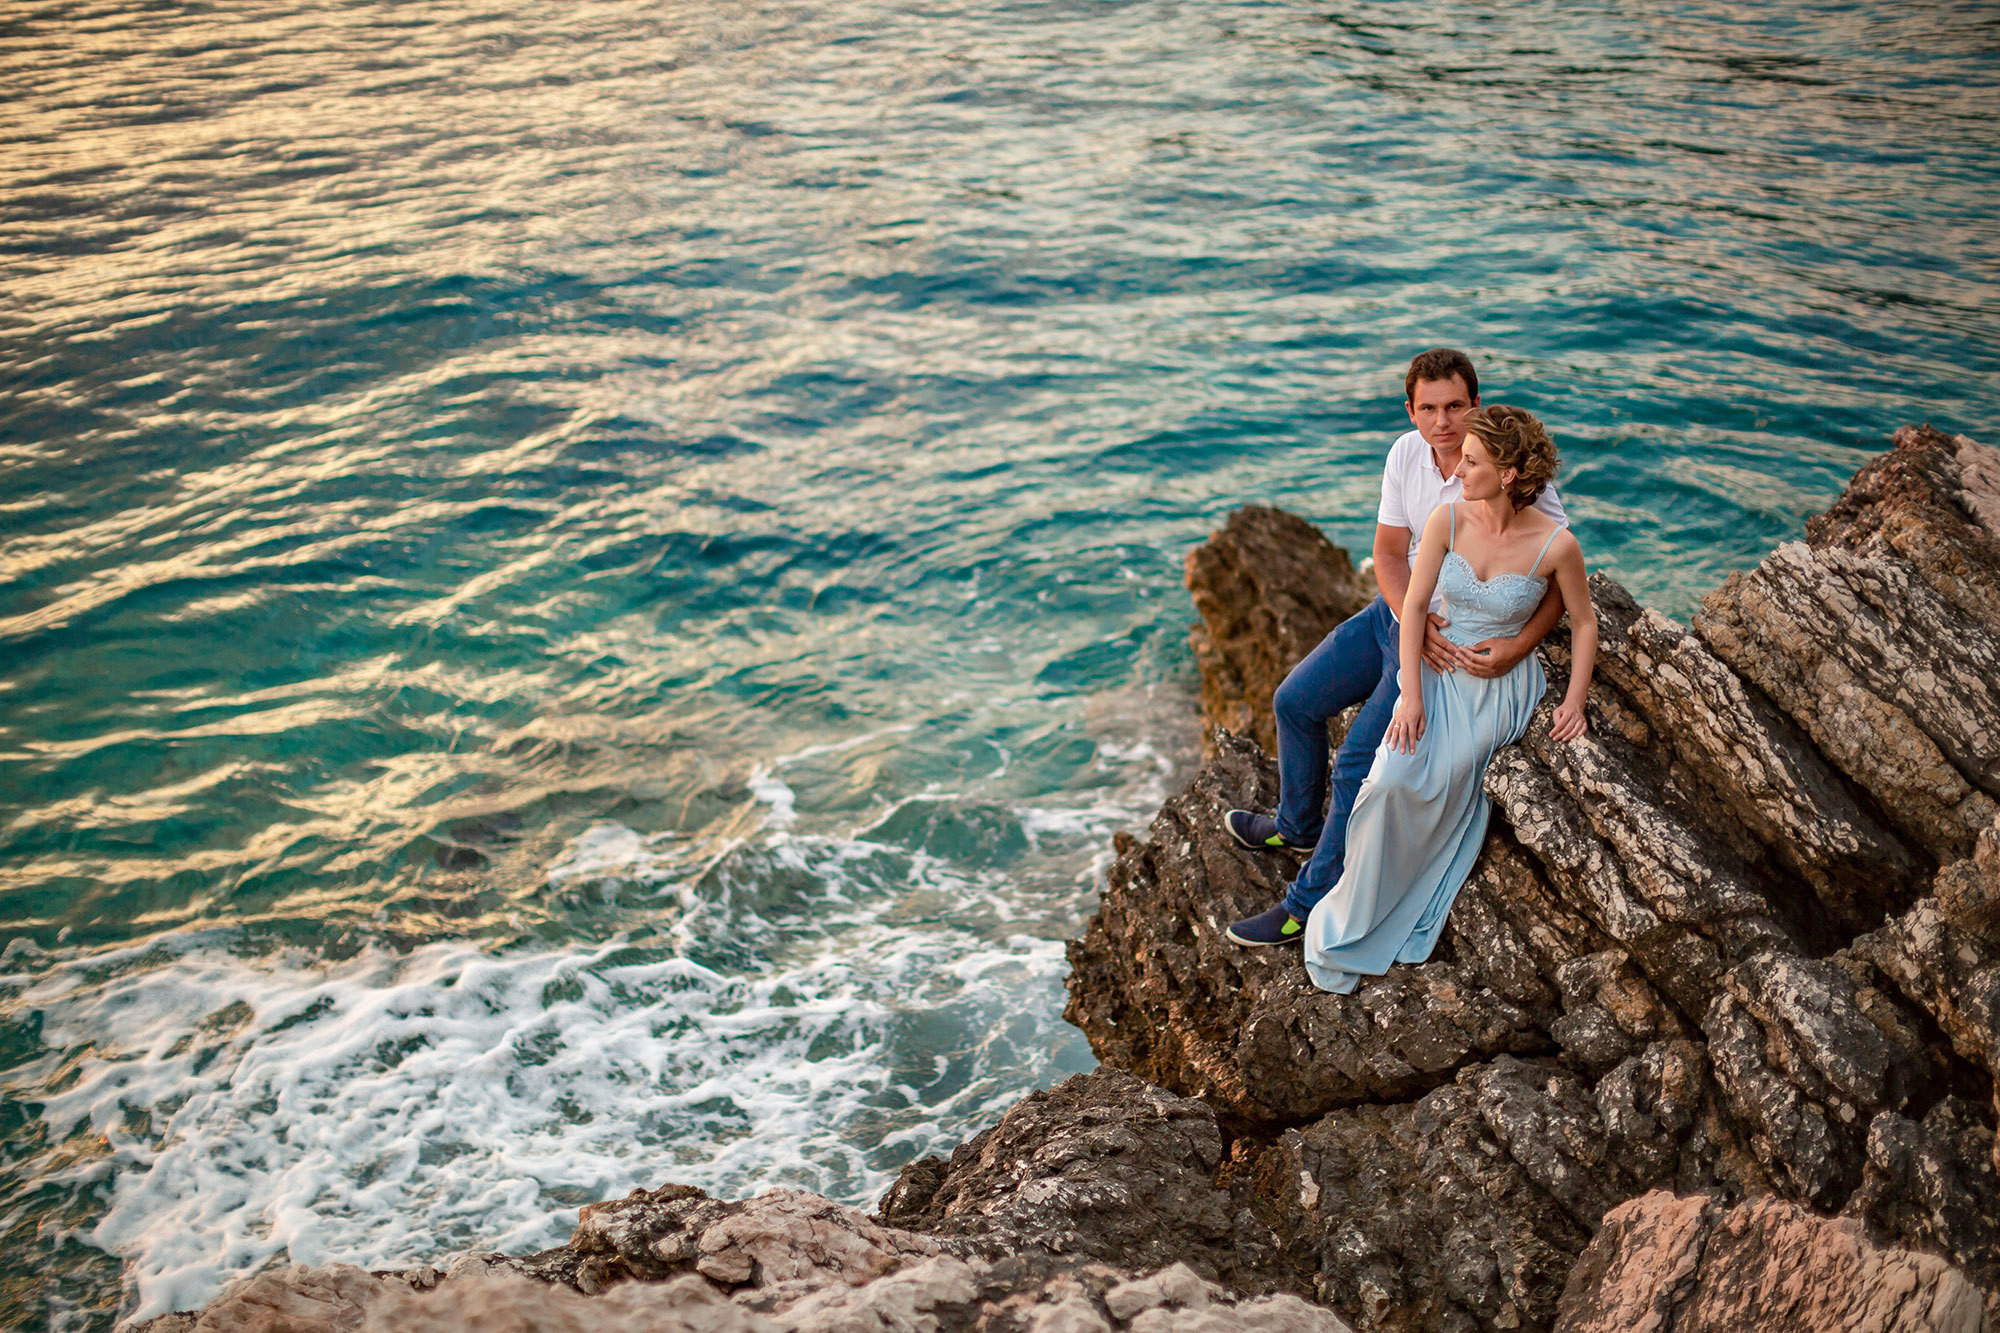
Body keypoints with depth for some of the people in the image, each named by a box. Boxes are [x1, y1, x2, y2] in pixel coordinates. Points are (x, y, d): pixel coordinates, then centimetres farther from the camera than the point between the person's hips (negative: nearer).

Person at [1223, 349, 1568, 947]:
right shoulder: (1406, 453, -6)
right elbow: (1389, 551, -2)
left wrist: (1517, 648, -31)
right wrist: (1415, 619, -21)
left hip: (1465, 645, -7)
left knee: (1358, 763, -14)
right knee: (1295, 701, 13)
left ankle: (1311, 904, 2)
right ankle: (1298, 824, 38)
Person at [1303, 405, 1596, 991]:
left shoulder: (1556, 543, -15)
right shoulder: (1448, 519, -9)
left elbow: (1583, 622, 1)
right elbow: (1414, 606, -6)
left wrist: (1575, 700, -8)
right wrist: (1411, 695, -14)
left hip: (1502, 685, -2)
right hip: (1438, 671, 2)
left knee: (1439, 780, -28)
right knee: (1392, 782, -24)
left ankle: (1352, 923, -10)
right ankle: (1345, 928, -9)